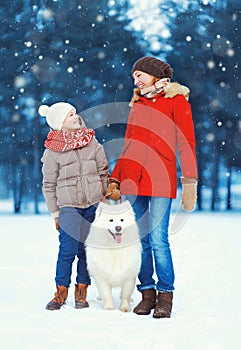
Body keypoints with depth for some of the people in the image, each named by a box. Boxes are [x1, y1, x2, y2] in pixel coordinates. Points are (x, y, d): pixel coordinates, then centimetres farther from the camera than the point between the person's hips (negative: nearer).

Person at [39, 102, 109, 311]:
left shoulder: (91, 141, 5)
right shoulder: (53, 151, -3)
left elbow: (104, 172, 13)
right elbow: (49, 185, 3)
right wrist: (55, 213, 3)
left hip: (94, 203, 3)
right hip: (69, 205, -3)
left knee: (87, 248, 3)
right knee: (68, 248, -10)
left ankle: (81, 292, 13)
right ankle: (61, 292, 3)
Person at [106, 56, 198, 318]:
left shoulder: (176, 100, 3)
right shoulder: (137, 105, 20)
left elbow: (186, 143, -3)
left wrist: (190, 182, -11)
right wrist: (115, 179, 16)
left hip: (160, 178, -5)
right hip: (133, 179, 5)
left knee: (158, 239, -11)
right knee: (139, 239, 3)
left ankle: (165, 296, -2)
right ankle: (147, 292, 11)